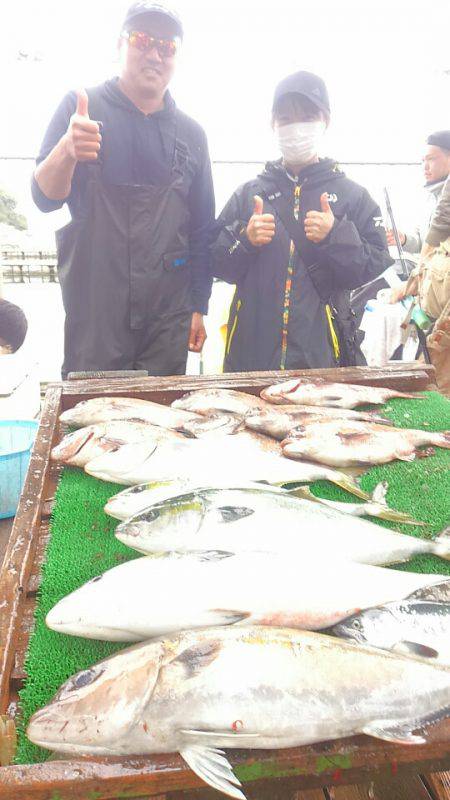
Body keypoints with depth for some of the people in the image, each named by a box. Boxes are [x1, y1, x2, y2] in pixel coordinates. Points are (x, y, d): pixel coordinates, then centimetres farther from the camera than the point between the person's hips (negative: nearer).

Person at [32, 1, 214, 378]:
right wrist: (66, 151, -26)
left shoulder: (191, 133, 10)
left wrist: (199, 307, 8)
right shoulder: (82, 106, 3)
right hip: (93, 313, -2)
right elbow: (44, 197, -5)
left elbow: (202, 230, 12)